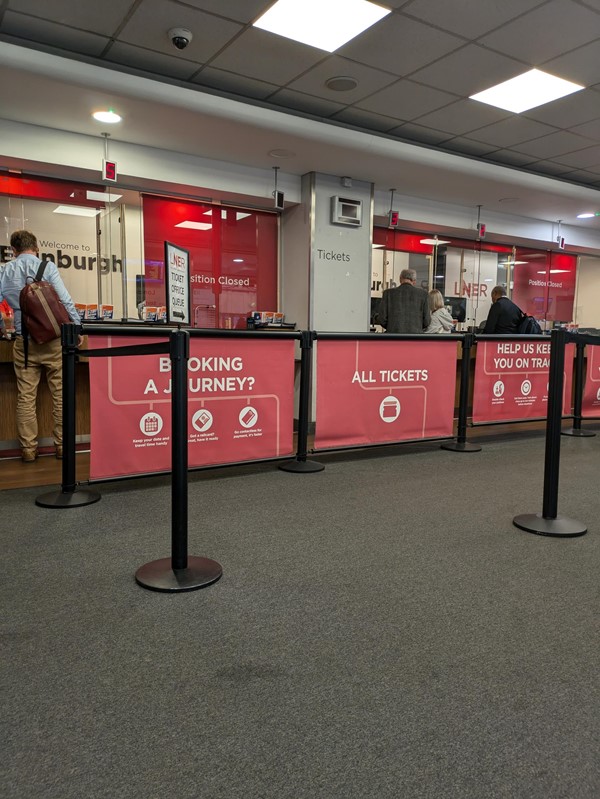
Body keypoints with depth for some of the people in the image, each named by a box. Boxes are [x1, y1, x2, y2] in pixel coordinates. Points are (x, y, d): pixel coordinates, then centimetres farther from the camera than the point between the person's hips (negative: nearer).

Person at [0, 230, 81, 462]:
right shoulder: (47, 267, -4)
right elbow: (65, 300, -11)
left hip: (24, 342, 3)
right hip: (53, 339, -2)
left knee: (26, 397, 8)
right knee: (60, 394, 6)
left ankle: (28, 449, 12)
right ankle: (62, 445, 11)